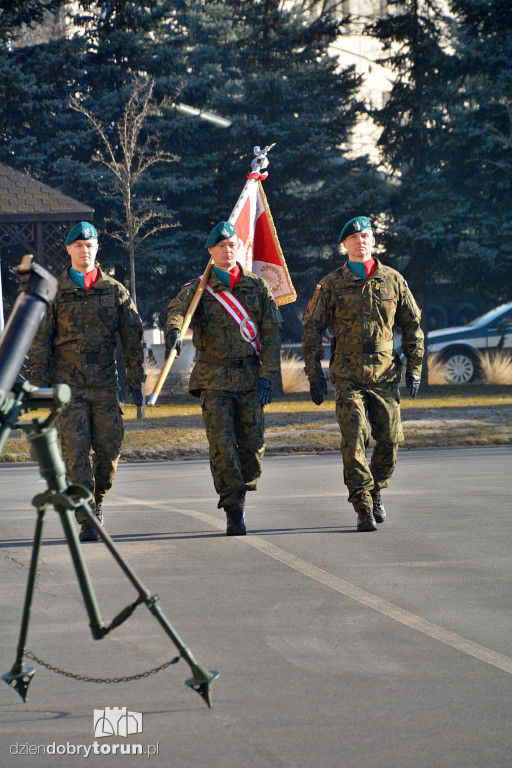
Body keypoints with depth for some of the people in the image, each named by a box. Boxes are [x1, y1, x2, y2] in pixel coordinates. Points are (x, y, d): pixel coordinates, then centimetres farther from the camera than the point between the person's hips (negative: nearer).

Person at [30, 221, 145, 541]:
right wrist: (40, 383, -2)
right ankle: (86, 520, -7)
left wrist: (136, 381, 4)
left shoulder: (115, 291, 8)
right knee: (76, 452, -8)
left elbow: (133, 338, 9)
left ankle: (98, 501, 27)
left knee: (109, 448, 1)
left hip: (105, 385, 1)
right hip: (68, 384, -1)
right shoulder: (54, 293, 5)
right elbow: (41, 341, 5)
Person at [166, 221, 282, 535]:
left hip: (250, 377, 2)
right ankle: (234, 514, -4)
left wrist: (267, 377, -4)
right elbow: (178, 307, -17)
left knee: (254, 445, -1)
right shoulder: (199, 287, 4)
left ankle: (240, 495, 24)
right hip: (214, 380, -2)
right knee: (223, 447, -9)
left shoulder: (257, 287, 9)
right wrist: (174, 329, -42)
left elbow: (272, 331, 6)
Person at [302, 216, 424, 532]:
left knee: (389, 440, 3)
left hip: (385, 374, 2)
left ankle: (376, 491, 29)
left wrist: (414, 367, 7)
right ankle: (363, 507, -10)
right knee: (354, 438, -13)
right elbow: (312, 330, 4)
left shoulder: (393, 280, 6)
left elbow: (413, 325, 12)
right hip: (347, 376, -2)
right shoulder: (332, 285, 1)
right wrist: (314, 375, -1)